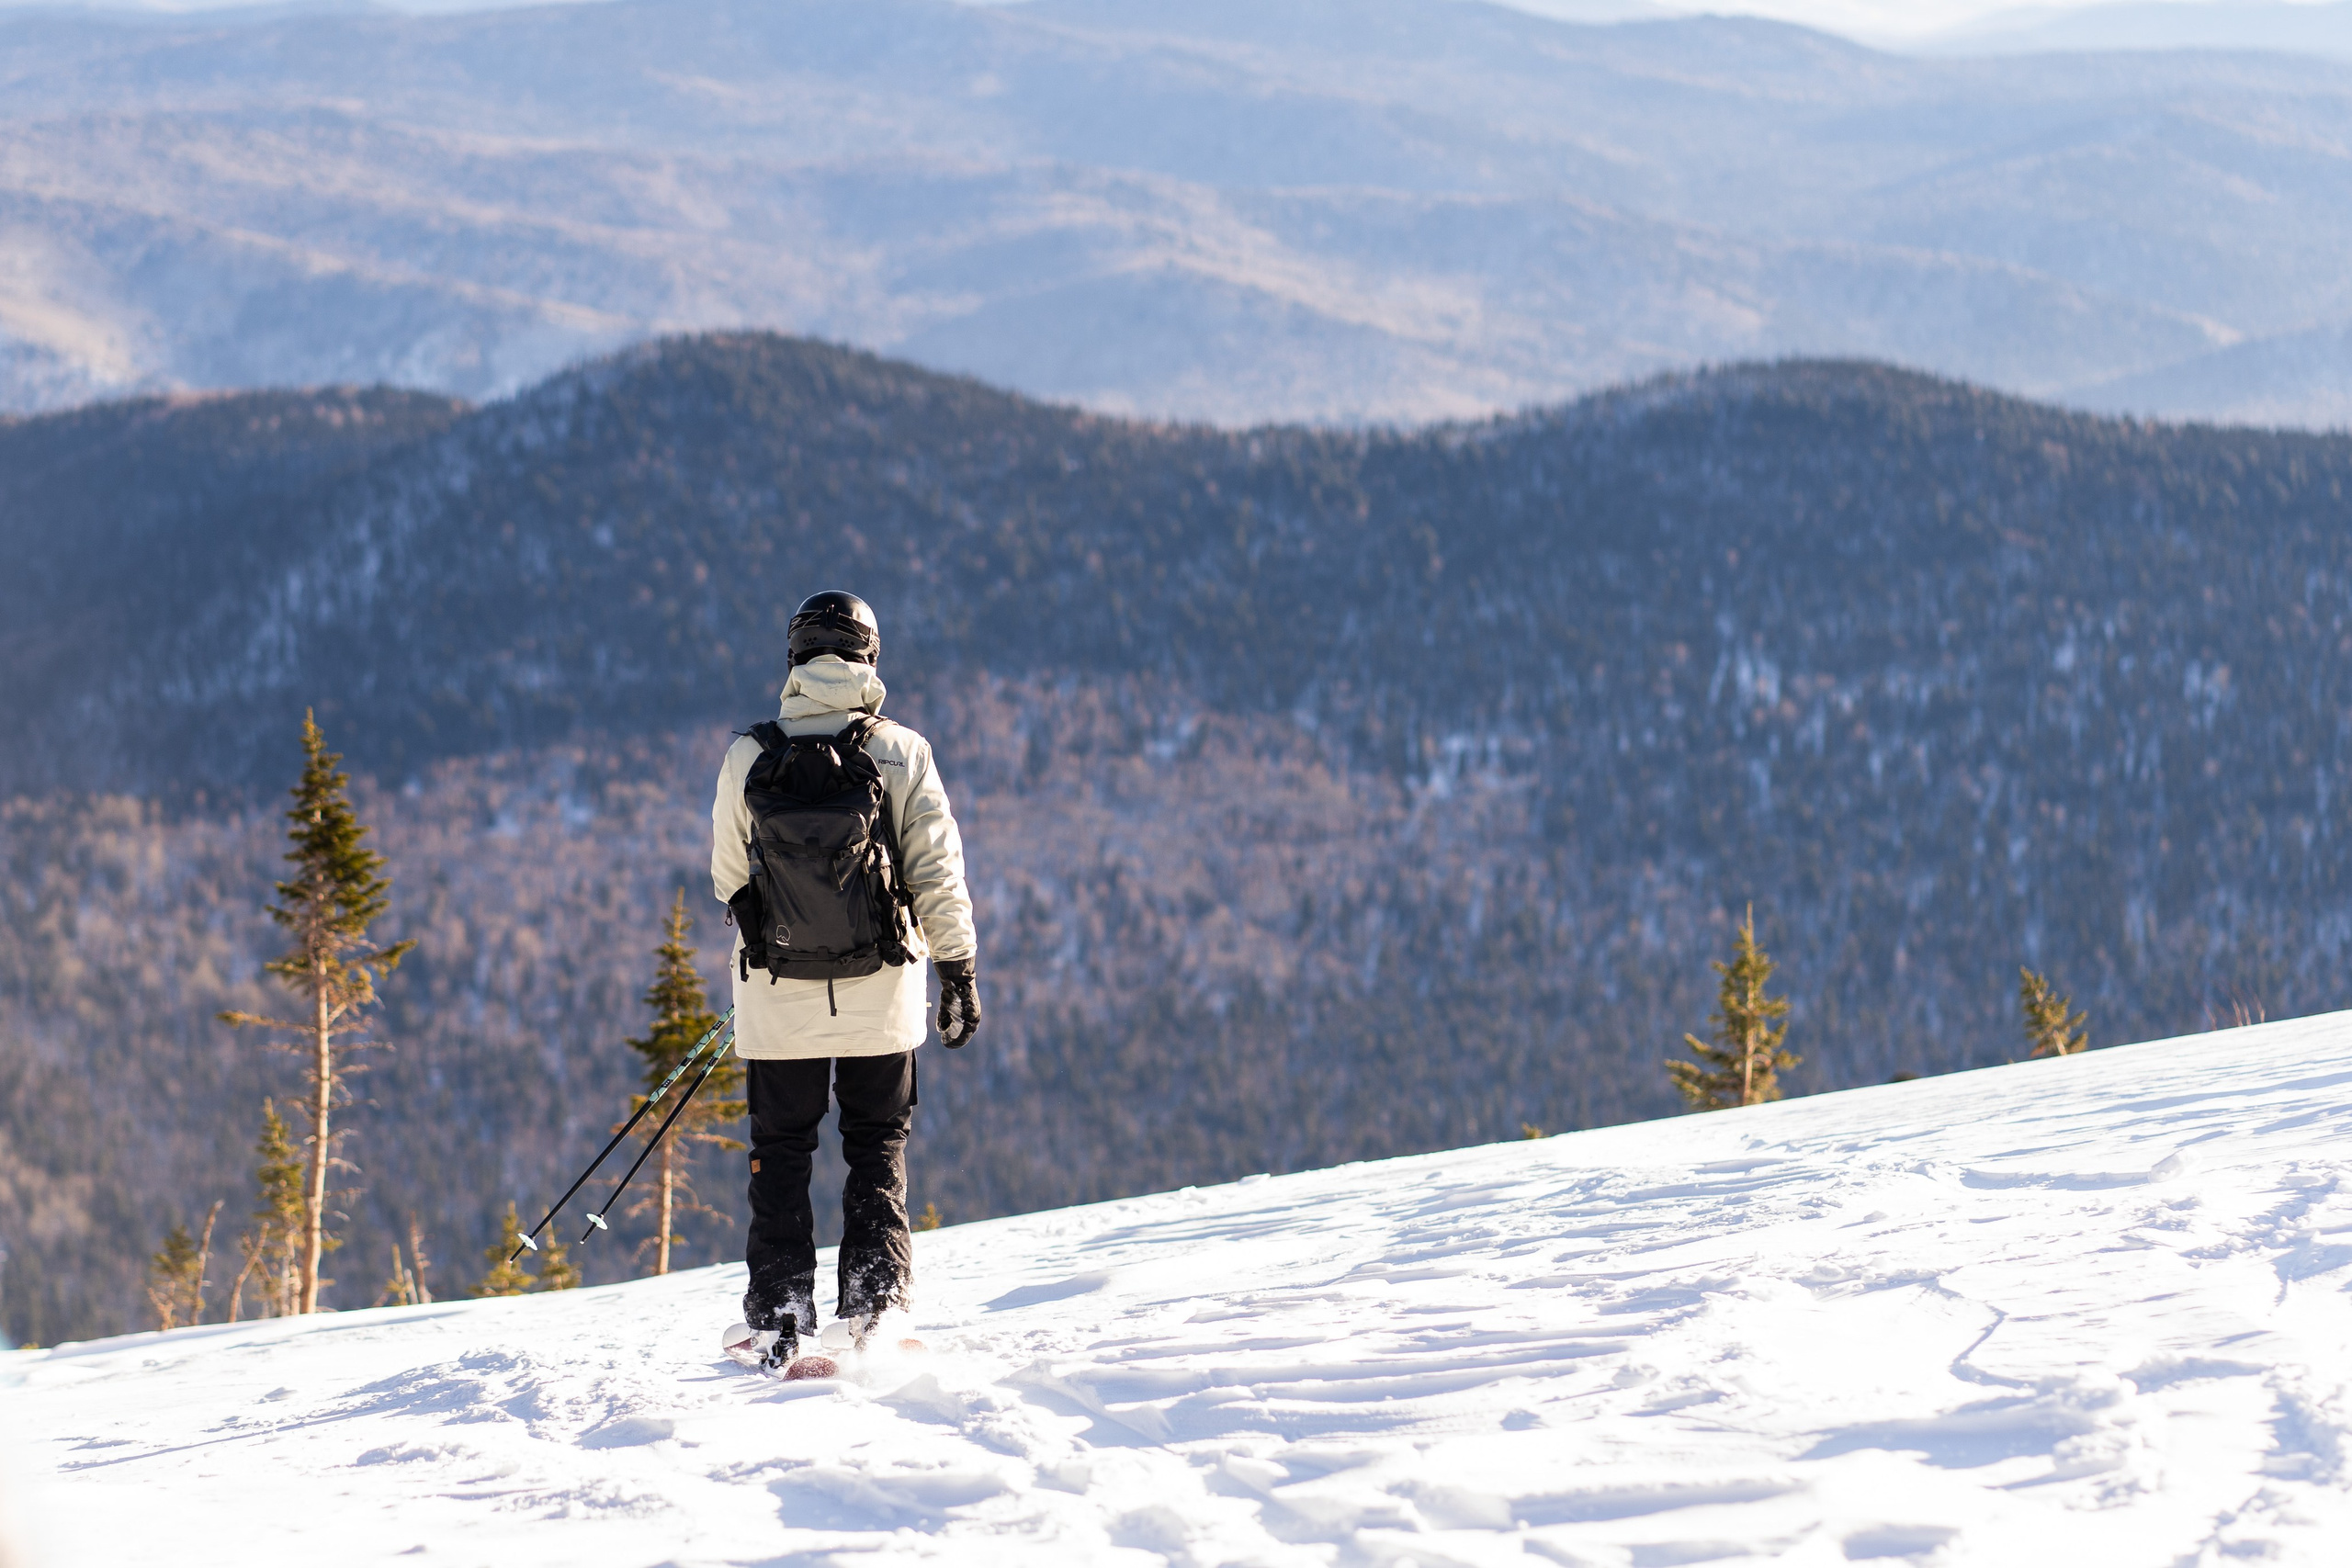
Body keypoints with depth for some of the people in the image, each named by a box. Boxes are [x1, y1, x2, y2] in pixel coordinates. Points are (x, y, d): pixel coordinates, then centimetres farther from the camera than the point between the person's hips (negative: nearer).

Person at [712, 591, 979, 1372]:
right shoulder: (903, 751, -6)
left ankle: (776, 1322, 10)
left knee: (780, 1153, 12)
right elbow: (937, 870, -6)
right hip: (880, 993, 0)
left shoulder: (750, 756, -6)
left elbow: (726, 876, 4)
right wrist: (958, 970, 3)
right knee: (877, 1148, 13)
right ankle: (870, 1305, 5)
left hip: (778, 994, 0)